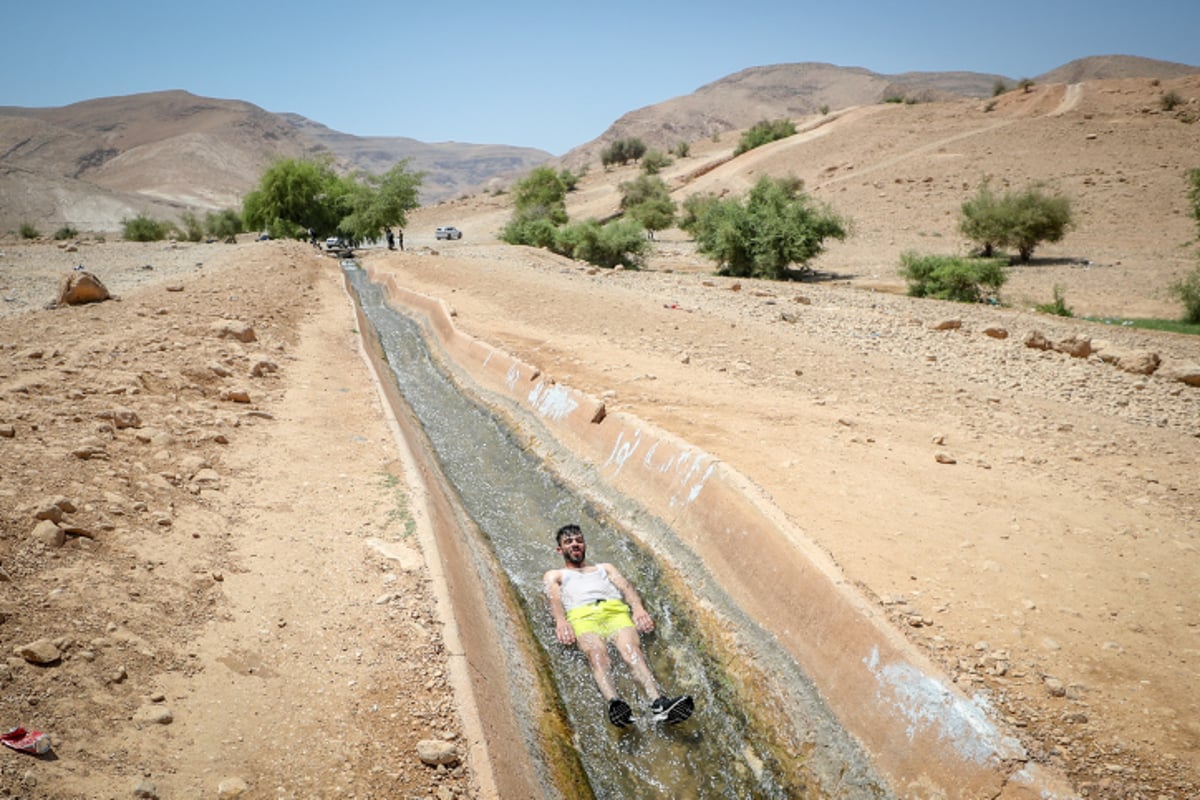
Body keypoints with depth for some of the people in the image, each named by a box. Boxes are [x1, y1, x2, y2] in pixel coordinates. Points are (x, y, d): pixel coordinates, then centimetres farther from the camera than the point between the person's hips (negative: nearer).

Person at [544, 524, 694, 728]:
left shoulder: (605, 568, 39)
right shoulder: (554, 575, 33)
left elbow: (624, 586, 19)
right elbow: (553, 597, 10)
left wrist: (638, 608, -5)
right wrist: (560, 621, -14)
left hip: (615, 610, 2)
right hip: (583, 615, -1)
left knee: (632, 650, -31)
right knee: (597, 655, -35)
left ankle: (659, 703, -53)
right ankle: (614, 702, -60)